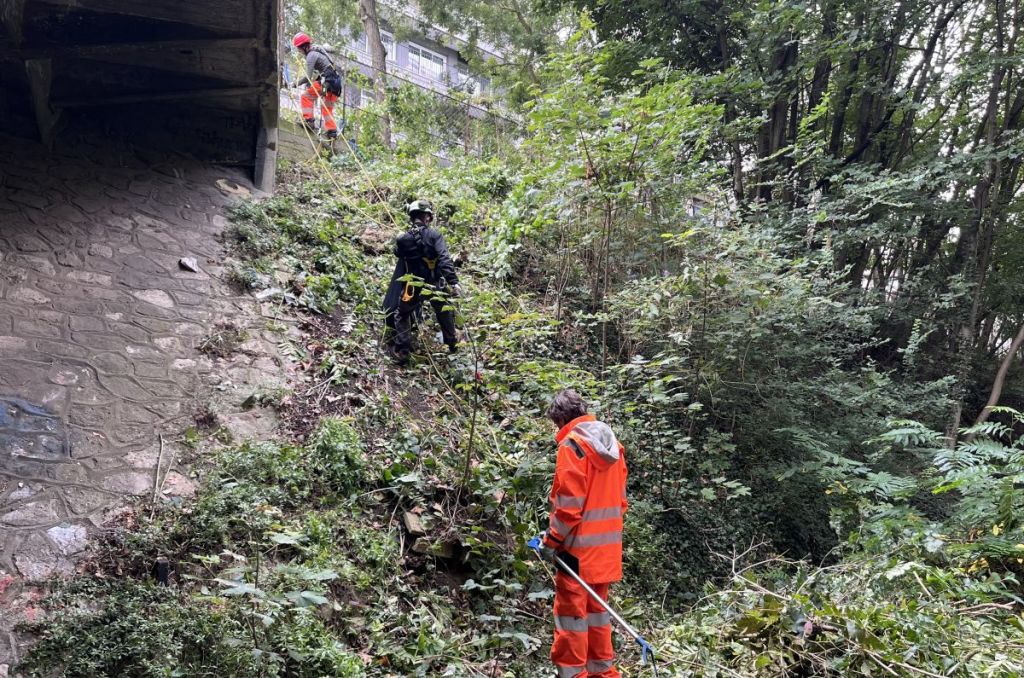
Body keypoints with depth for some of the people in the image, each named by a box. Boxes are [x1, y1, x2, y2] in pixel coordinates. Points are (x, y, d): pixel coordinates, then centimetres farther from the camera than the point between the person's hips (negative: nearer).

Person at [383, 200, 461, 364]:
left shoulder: (402, 239, -3)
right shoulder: (435, 235, -9)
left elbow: (399, 256, 14)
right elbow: (444, 259, -21)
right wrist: (453, 281, -27)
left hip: (411, 287, 0)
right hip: (435, 285, 0)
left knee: (401, 316, 19)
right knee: (444, 312, 25)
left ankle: (402, 351, 11)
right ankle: (452, 343, 38)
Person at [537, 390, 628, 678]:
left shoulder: (572, 445, -15)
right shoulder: (613, 445, 9)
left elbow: (568, 503, -19)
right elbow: (619, 499, 13)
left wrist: (551, 540, -10)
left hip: (579, 545, -8)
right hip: (606, 545, 8)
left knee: (571, 610, 2)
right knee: (596, 608, 18)